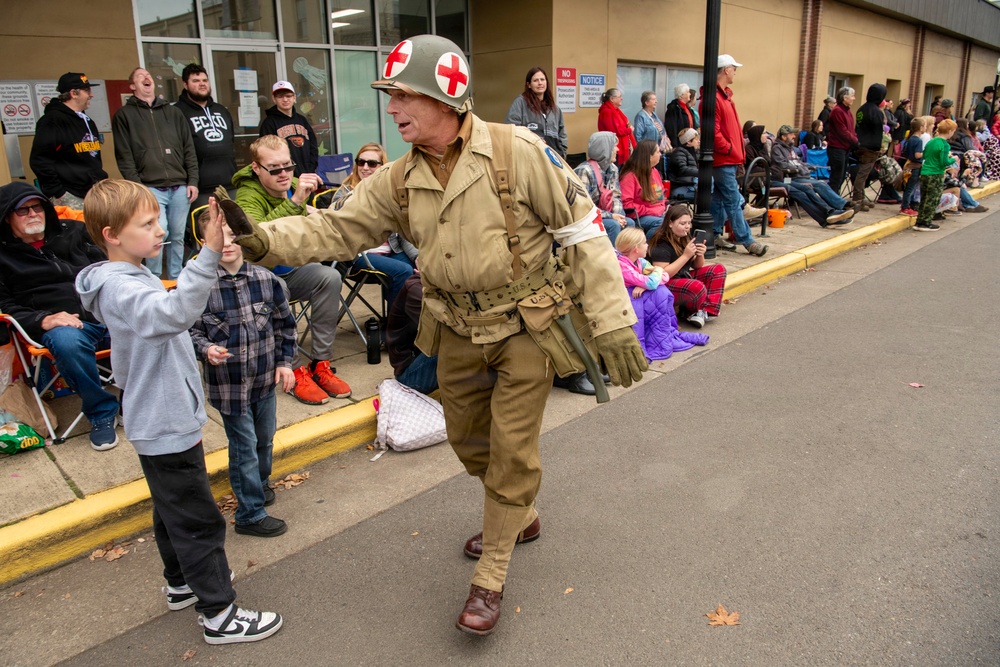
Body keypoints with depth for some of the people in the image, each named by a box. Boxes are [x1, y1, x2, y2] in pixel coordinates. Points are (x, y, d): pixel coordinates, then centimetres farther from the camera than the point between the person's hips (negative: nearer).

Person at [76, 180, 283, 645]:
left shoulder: (130, 278, 9)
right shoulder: (120, 288, -25)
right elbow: (173, 312, -47)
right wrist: (208, 255, -56)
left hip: (162, 420, 10)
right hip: (166, 426, -10)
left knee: (173, 511, 24)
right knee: (198, 521, -1)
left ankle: (182, 583, 41)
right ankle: (219, 614, 11)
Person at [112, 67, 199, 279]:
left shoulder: (173, 112, 20)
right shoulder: (124, 115, 9)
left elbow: (189, 149, 15)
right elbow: (124, 155, 1)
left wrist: (193, 181, 5)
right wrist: (136, 186, -10)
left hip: (180, 187, 4)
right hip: (151, 188, -3)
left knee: (178, 236, 5)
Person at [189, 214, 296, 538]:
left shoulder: (266, 279, -3)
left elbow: (284, 323, 7)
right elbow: (191, 330, -6)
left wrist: (285, 361, 4)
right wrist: (206, 349, -25)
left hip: (265, 378, 4)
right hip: (229, 383, -4)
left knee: (265, 439, 21)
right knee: (244, 447, 4)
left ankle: (260, 484, 48)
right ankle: (251, 514, 20)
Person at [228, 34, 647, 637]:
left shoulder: (519, 152, -18)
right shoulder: (401, 181, -2)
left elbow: (583, 233, -15)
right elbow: (338, 229, -1)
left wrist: (613, 322, -17)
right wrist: (264, 241, -19)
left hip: (525, 328, -5)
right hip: (459, 332, 6)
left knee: (511, 451, 0)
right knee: (469, 439, 18)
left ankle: (490, 578, 19)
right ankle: (519, 518, 47)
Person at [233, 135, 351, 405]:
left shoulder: (294, 186, 0)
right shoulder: (248, 196, -19)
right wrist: (294, 202, -46)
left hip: (291, 270, 6)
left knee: (330, 277, -23)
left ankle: (320, 365, -17)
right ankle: (294, 373, -22)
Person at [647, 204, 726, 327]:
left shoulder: (686, 238, 8)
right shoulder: (661, 244, -17)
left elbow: (697, 267, 16)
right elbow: (663, 275, -26)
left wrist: (700, 255, -7)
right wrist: (685, 256, -25)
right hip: (664, 287, -9)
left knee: (718, 269, 0)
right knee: (698, 287, -34)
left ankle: (708, 310, -14)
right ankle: (689, 312, 1)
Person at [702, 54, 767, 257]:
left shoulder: (725, 95, 17)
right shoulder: (714, 97, -15)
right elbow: (713, 131, -21)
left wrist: (737, 150, 14)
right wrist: (729, 149, -14)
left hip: (728, 158, 10)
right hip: (723, 159, -10)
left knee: (719, 199, 13)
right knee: (733, 201, -6)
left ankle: (716, 235, 20)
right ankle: (747, 241, -3)